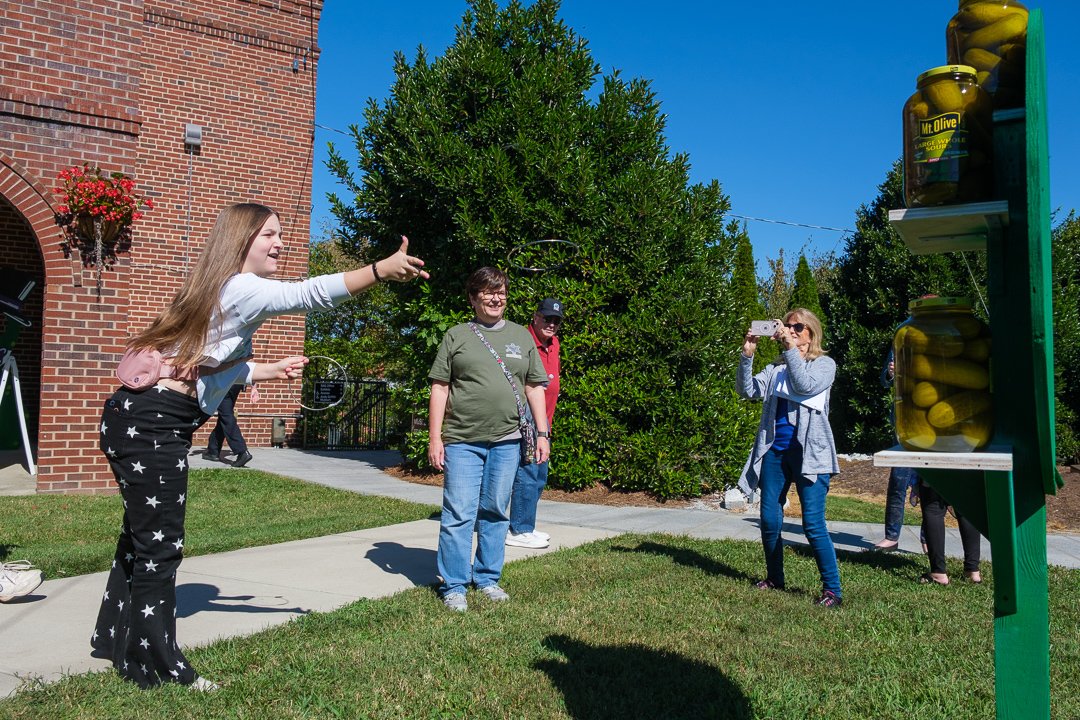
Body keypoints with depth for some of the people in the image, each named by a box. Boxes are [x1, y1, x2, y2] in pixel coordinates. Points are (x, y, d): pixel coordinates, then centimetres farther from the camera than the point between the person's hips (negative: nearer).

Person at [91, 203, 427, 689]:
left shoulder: (223, 291, 16)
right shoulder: (240, 288, -16)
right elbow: (309, 294, -28)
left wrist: (273, 370, 25)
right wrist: (381, 269, -33)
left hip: (139, 421, 11)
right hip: (153, 424, -11)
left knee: (143, 534, 21)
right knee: (160, 546, -2)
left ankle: (116, 639, 37)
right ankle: (158, 668, 10)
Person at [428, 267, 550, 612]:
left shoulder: (522, 336, 12)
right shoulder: (456, 336, 4)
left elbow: (535, 387, 13)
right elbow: (440, 388, 1)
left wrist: (542, 433, 6)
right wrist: (435, 437, -6)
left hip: (506, 442, 3)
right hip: (462, 441, -3)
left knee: (495, 513, 12)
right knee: (458, 515, -2)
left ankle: (488, 578, 25)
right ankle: (454, 586, 10)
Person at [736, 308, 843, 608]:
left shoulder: (825, 364, 3)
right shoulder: (777, 367, 15)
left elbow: (806, 386, -18)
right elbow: (748, 390, 3)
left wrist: (791, 348, -17)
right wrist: (747, 356, -10)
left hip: (808, 452, -5)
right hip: (775, 451, 5)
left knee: (813, 524, -10)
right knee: (769, 519, 7)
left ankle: (832, 589, 0)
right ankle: (774, 579, 24)